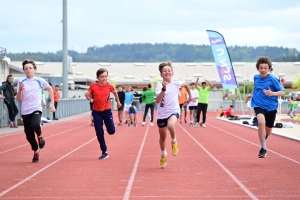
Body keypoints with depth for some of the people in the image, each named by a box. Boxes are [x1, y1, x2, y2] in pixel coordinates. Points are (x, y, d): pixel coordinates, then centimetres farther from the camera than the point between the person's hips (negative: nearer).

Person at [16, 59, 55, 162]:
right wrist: (20, 90, -21)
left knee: (34, 125, -34)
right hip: (25, 111, 3)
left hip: (36, 109, -2)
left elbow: (50, 89, 14)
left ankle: (40, 136, 0)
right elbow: (18, 99, -2)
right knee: (29, 135, 7)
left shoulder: (39, 81, -2)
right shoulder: (21, 82, 0)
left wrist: (52, 103, 9)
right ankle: (36, 152, 32)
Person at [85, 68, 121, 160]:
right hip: (96, 112, 0)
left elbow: (115, 92, 14)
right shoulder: (93, 86, -7)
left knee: (111, 131, -7)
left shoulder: (109, 86, -7)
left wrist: (118, 101, 23)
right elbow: (89, 98, 1)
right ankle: (105, 152, 13)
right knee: (99, 133, 0)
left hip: (107, 111, 0)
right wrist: (87, 95, -21)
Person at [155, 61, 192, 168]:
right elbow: (158, 100, -26)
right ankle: (163, 155, 40)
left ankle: (174, 142, -6)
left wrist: (190, 98, 22)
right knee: (162, 137, 14)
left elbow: (186, 85, 18)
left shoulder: (176, 84, -5)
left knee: (170, 125, -36)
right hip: (162, 114, 1)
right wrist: (164, 89, -38)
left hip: (174, 111, -1)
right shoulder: (159, 85, -11)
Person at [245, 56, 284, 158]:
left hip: (271, 107, 0)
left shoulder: (273, 79, -12)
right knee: (261, 122, -29)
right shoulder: (256, 77, 2)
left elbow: (282, 92, -13)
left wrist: (272, 93, -30)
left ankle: (263, 140, 52)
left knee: (268, 130, 15)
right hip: (259, 105, 1)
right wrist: (251, 94, 6)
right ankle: (263, 148, -18)